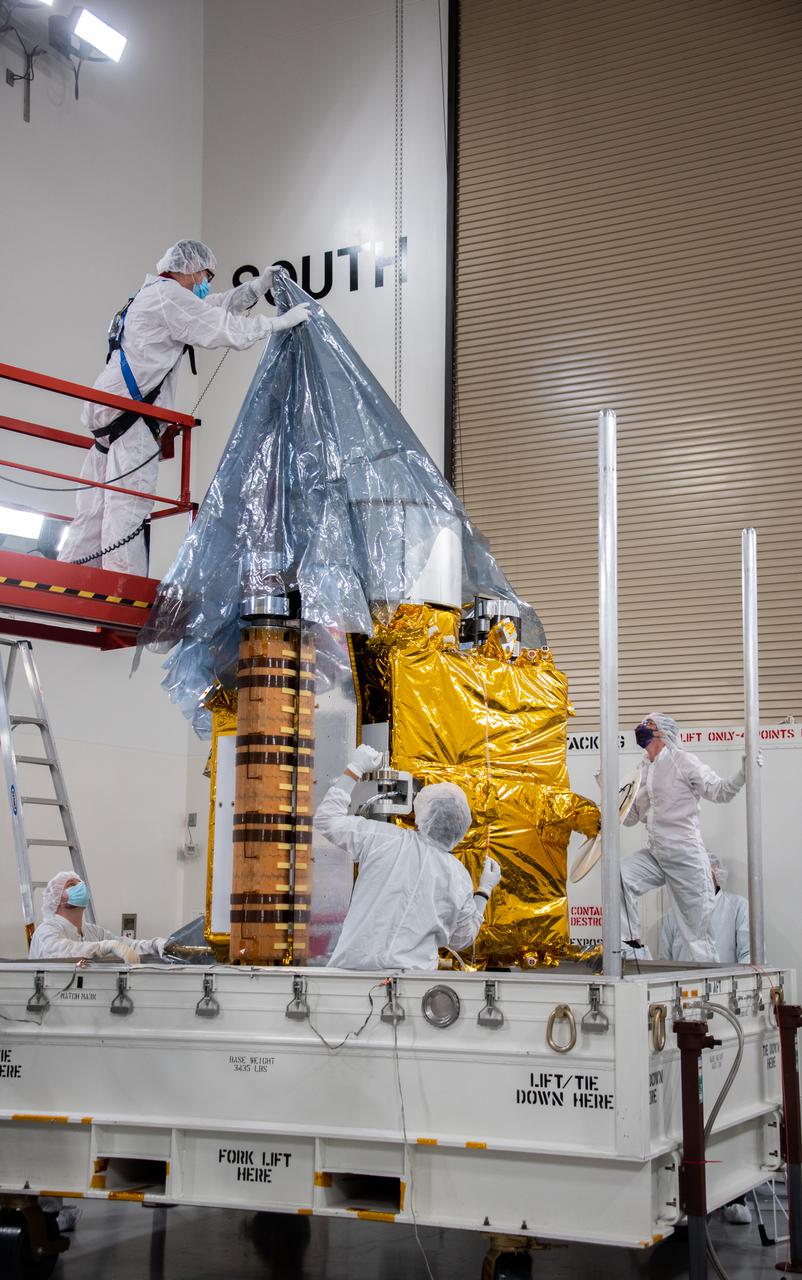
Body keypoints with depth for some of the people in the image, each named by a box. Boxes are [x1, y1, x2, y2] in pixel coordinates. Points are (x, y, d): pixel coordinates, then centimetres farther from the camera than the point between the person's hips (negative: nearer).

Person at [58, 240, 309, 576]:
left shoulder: (155, 295, 27)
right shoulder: (169, 295, -4)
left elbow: (219, 306, 32)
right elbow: (230, 330, -8)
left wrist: (260, 284, 24)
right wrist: (285, 321, 1)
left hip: (109, 411, 10)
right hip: (129, 410, -10)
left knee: (95, 513, 6)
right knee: (127, 507, -15)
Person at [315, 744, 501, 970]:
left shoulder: (382, 838, -4)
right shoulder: (460, 879, 3)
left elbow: (326, 818, 10)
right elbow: (461, 939, 18)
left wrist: (354, 770, 18)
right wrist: (484, 891, 28)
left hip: (355, 964, -1)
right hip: (411, 972, 2)